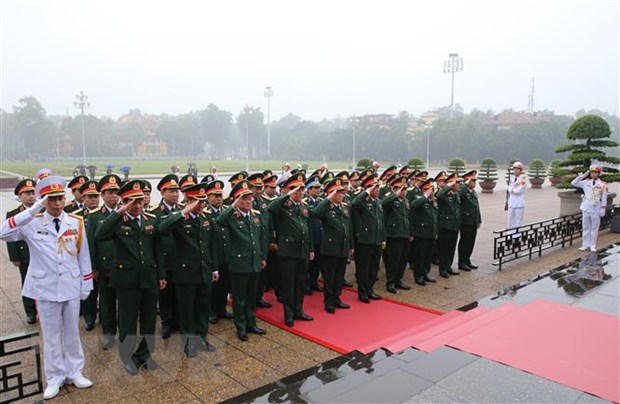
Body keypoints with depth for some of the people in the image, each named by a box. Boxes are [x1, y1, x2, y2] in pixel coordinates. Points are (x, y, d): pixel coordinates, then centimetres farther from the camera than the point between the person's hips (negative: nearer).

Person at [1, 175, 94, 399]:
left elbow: (83, 255, 3)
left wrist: (86, 285, 5)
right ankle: (55, 378, 27)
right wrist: (33, 210, -29)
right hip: (46, 288, -1)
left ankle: (74, 372, 30)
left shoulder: (76, 222, -3)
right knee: (51, 336, 12)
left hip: (71, 287, 1)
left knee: (72, 333, 14)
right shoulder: (32, 223, -7)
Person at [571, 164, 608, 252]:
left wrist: (602, 210, -7)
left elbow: (604, 198, -3)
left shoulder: (603, 184, -3)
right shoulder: (586, 182, 3)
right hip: (586, 208, 3)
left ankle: (593, 246, 13)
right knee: (585, 227, 8)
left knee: (594, 228, 5)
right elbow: (574, 183, 4)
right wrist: (582, 176, -4)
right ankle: (585, 245, 16)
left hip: (596, 209, -2)